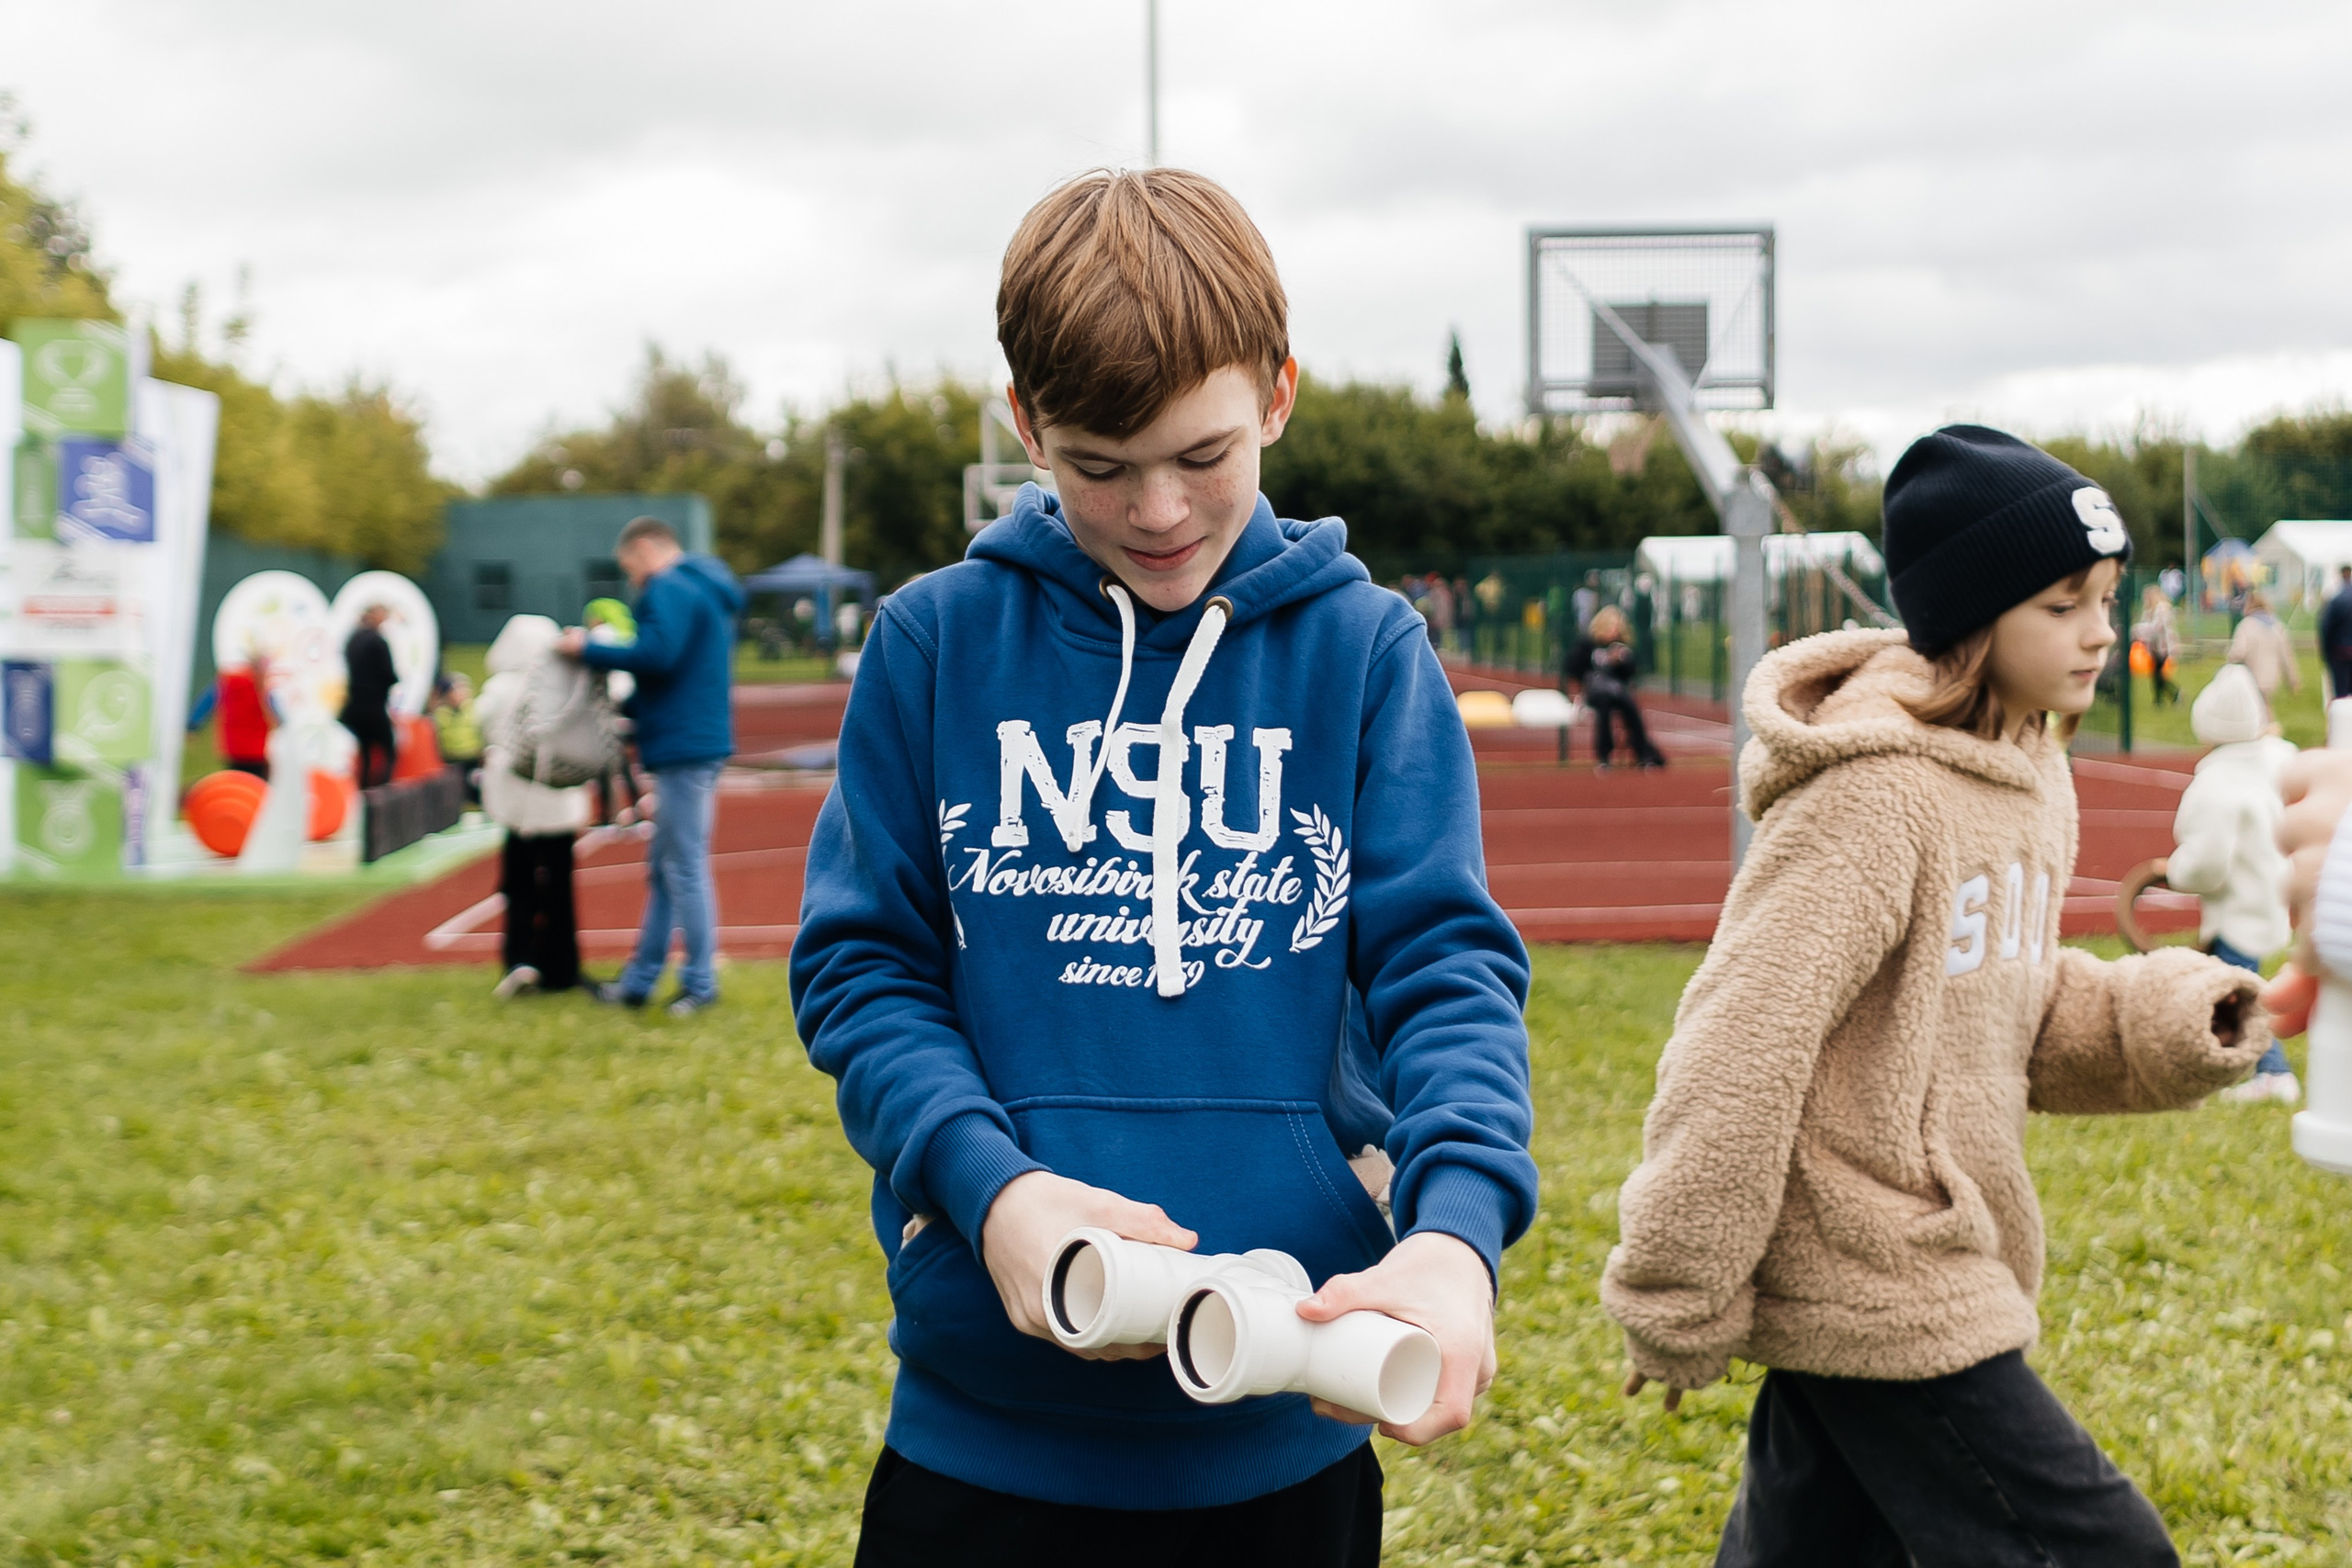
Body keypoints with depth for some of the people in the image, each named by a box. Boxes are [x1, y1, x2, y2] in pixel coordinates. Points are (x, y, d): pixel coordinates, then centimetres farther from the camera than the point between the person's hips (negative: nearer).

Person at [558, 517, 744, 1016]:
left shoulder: (670, 589, -11)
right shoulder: (703, 590, 21)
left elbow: (657, 654, -25)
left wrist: (588, 650, -14)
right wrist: (630, 706, 26)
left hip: (685, 747, -11)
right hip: (694, 744, 11)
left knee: (685, 867, -5)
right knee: (663, 868, 13)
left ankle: (700, 983, 1)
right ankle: (639, 981, 18)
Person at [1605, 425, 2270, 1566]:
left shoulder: (2028, 775, 10)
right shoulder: (1875, 794, -19)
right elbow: (1741, 1050, -20)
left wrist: (2156, 1023, -1)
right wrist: (1675, 1302, -16)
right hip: (1876, 1289, -9)